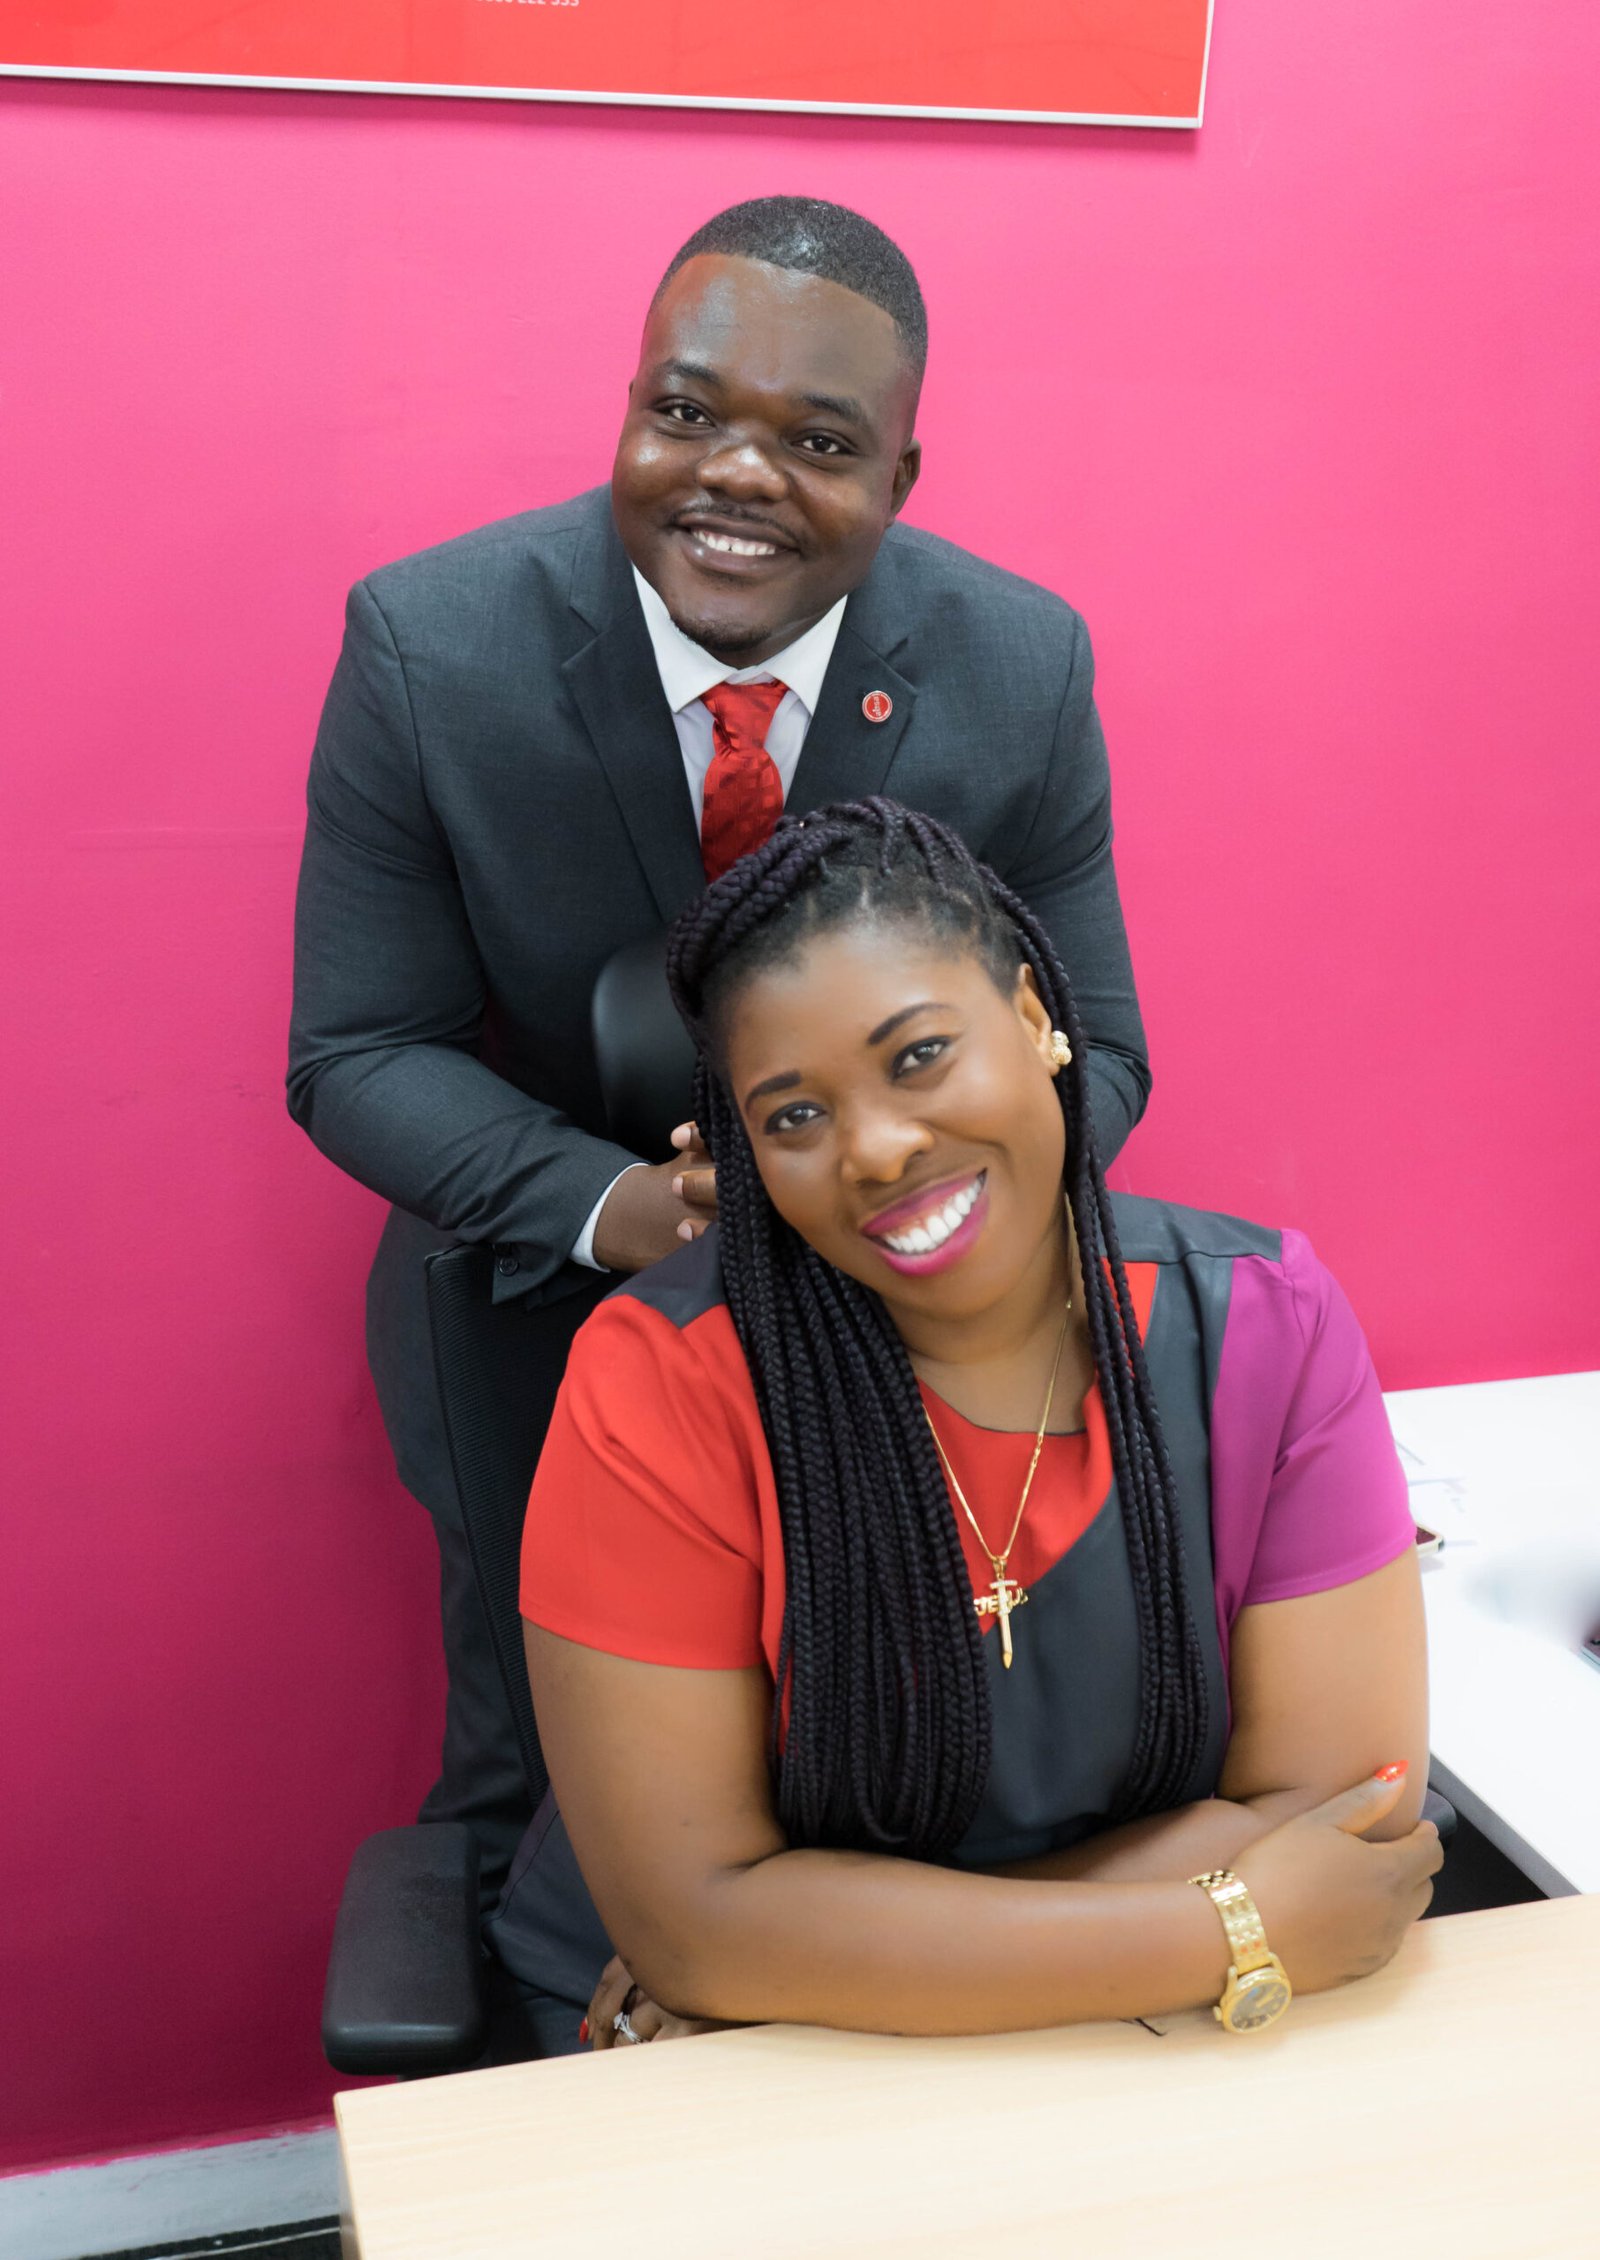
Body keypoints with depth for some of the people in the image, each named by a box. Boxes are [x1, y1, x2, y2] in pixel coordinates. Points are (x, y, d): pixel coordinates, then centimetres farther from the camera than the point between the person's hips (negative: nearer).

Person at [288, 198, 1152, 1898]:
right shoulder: (429, 646, -22)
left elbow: (1088, 1055, -10)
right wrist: (606, 1206, -33)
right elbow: (357, 1054, -15)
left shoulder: (1022, 668, -18)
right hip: (541, 1295, -1)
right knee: (530, 1792, 19)